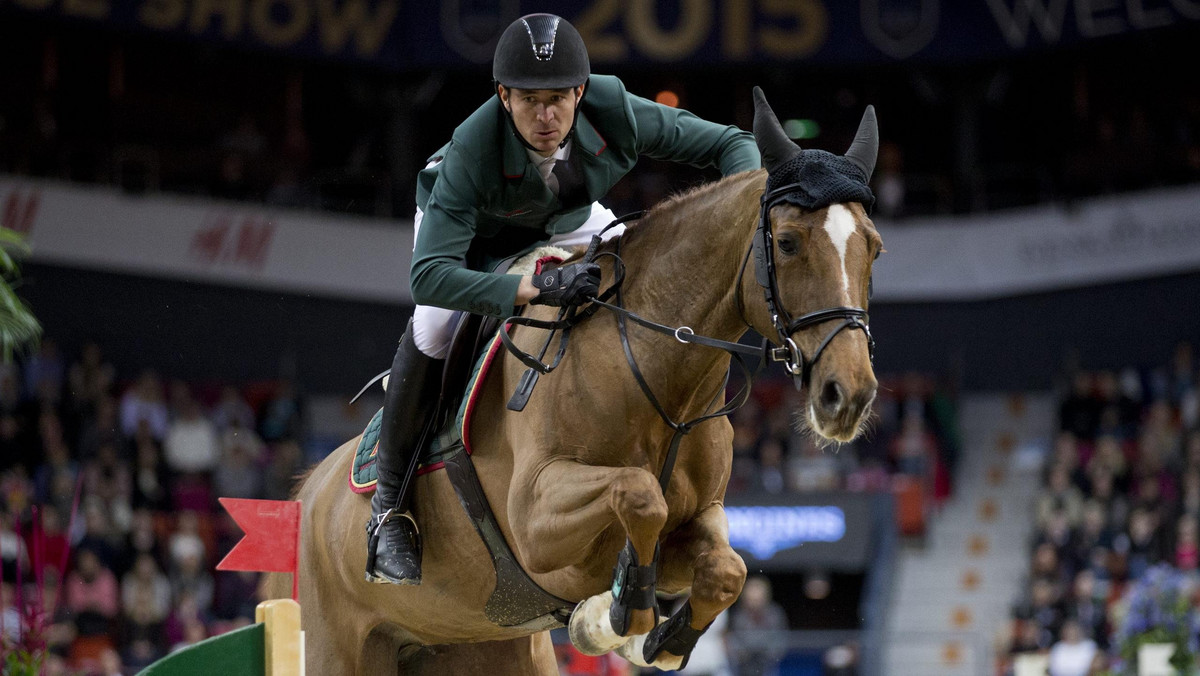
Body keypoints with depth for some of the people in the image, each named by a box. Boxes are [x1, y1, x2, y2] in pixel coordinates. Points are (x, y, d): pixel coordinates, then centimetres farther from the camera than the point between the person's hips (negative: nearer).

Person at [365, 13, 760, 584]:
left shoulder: (615, 114, -36)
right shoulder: (472, 151, -44)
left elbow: (733, 144, -24)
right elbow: (429, 276, -51)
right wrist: (536, 289, -63)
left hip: (567, 219, 4)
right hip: (472, 228, -4)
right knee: (434, 326, -29)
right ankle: (389, 505, -13)